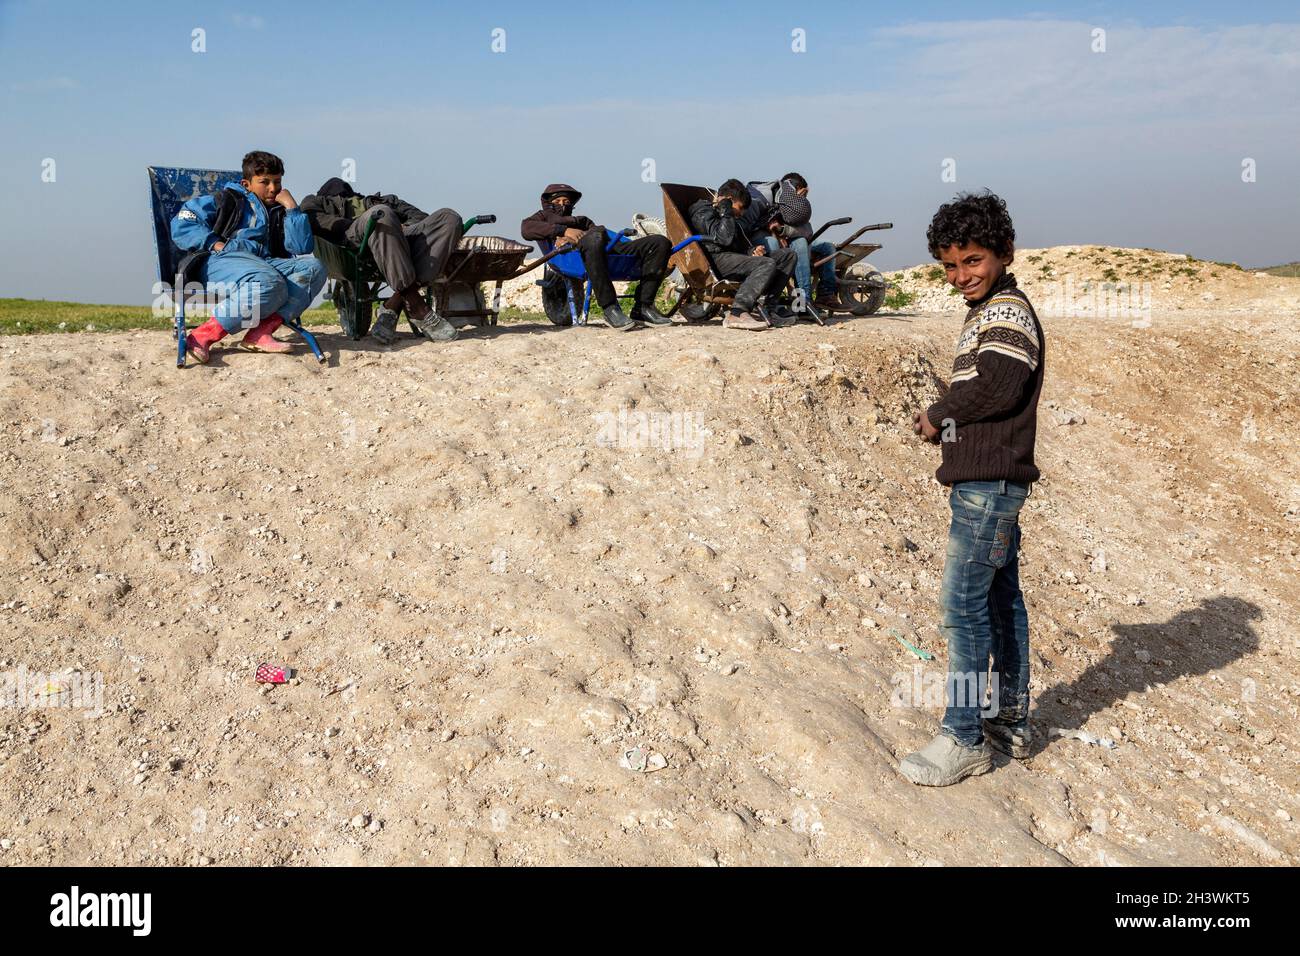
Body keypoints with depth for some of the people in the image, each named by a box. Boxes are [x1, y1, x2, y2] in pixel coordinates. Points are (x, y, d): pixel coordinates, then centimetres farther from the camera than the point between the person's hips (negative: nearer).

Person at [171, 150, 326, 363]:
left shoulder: (279, 212, 25)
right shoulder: (229, 199, 13)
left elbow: (302, 248, 8)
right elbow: (181, 223, 7)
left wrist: (292, 207, 6)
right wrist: (214, 243, -6)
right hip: (222, 262, -5)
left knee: (313, 268, -20)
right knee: (269, 283, -38)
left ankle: (260, 333, -31)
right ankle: (201, 337, -31)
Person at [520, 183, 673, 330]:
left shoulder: (583, 220, 46)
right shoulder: (544, 216, 37)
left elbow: (596, 230, 21)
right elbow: (526, 229, 11)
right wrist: (564, 230, -3)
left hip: (610, 247, 5)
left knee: (661, 242, -15)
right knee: (594, 238, -43)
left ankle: (643, 308, -23)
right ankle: (610, 309, -43)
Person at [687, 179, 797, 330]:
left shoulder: (727, 215, 29)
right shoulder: (703, 213, -2)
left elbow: (741, 243, 28)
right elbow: (724, 238, -19)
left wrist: (754, 250, 6)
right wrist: (726, 212, -7)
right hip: (718, 259, -10)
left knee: (788, 255, 3)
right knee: (767, 264, -32)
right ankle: (736, 314, -40)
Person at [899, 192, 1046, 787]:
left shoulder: (1008, 313, -12)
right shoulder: (987, 313, 18)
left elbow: (998, 386, -25)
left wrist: (937, 416, -11)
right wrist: (944, 420, -3)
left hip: (989, 483, -10)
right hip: (991, 480, 10)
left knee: (964, 604, -7)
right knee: (1000, 599, 16)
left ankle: (964, 740, 1)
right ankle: (1011, 722, 28)